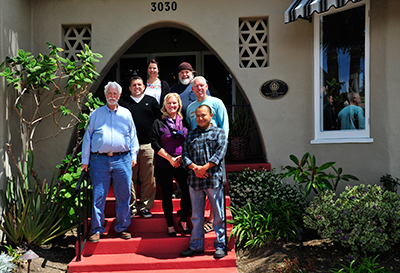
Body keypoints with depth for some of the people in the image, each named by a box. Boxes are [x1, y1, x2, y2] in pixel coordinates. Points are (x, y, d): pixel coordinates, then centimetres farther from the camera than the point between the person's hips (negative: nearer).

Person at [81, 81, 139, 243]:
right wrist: (85, 161, 5)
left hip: (122, 160, 1)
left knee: (123, 196, 4)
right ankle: (97, 229, 11)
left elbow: (133, 136, 16)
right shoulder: (96, 114, 10)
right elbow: (87, 137, 10)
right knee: (98, 196, 0)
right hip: (100, 160, -1)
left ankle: (122, 228, 17)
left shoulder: (126, 114, 13)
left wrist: (133, 155, 4)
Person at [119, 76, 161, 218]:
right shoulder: (125, 103, 12)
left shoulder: (151, 101, 13)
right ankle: (132, 206, 13)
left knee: (148, 179, 0)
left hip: (148, 145, 0)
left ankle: (145, 206, 11)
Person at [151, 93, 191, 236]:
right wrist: (170, 158, -11)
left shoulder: (184, 122, 9)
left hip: (181, 164, 2)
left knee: (188, 191, -5)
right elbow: (154, 144, -5)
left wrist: (182, 157, -5)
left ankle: (183, 221, 16)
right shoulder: (158, 123, 1)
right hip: (163, 165, -2)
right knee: (167, 195, 5)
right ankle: (170, 226, 18)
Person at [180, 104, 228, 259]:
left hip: (214, 178, -3)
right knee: (196, 215, 11)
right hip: (194, 180, 4)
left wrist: (205, 168, -15)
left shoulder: (219, 133, 7)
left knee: (219, 214, 1)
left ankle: (220, 246, 12)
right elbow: (185, 155, 8)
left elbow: (220, 152, -6)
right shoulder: (190, 135, 17)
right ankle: (196, 245, 21)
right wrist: (195, 168, -10)